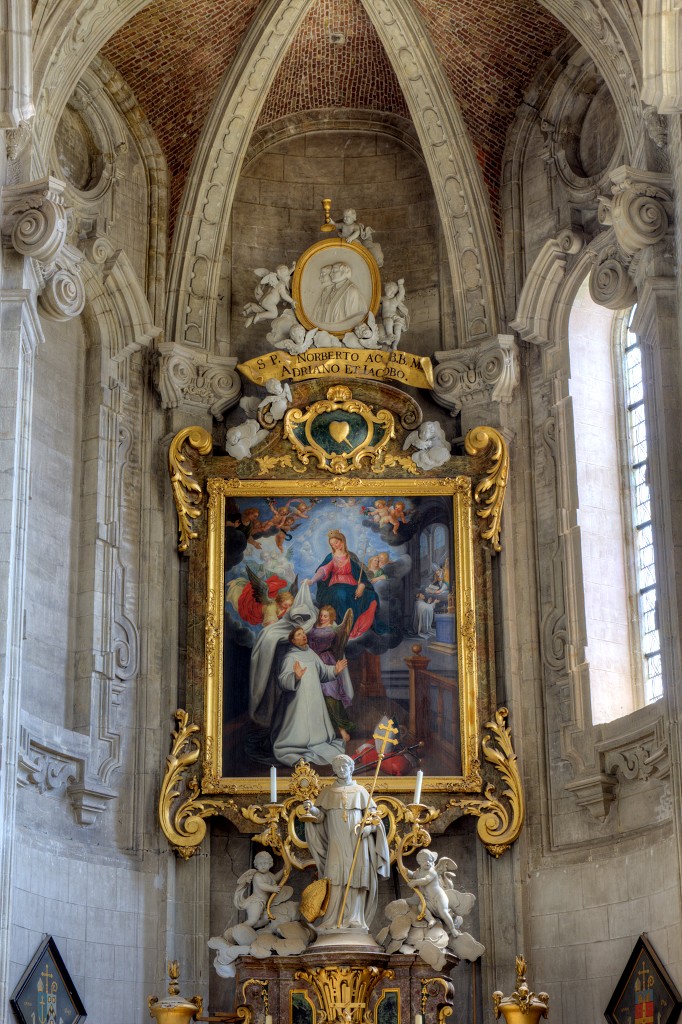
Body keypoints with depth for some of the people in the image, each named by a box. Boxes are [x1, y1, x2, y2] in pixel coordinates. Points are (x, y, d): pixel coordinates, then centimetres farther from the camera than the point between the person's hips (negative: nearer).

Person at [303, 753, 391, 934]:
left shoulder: (360, 791, 12)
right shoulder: (328, 792, 12)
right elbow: (320, 814, 5)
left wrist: (365, 825, -10)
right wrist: (311, 809, -16)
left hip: (357, 842, 0)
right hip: (336, 842, 0)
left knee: (356, 877, -6)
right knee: (336, 878, -9)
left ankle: (354, 919, -4)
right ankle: (332, 920, -12)